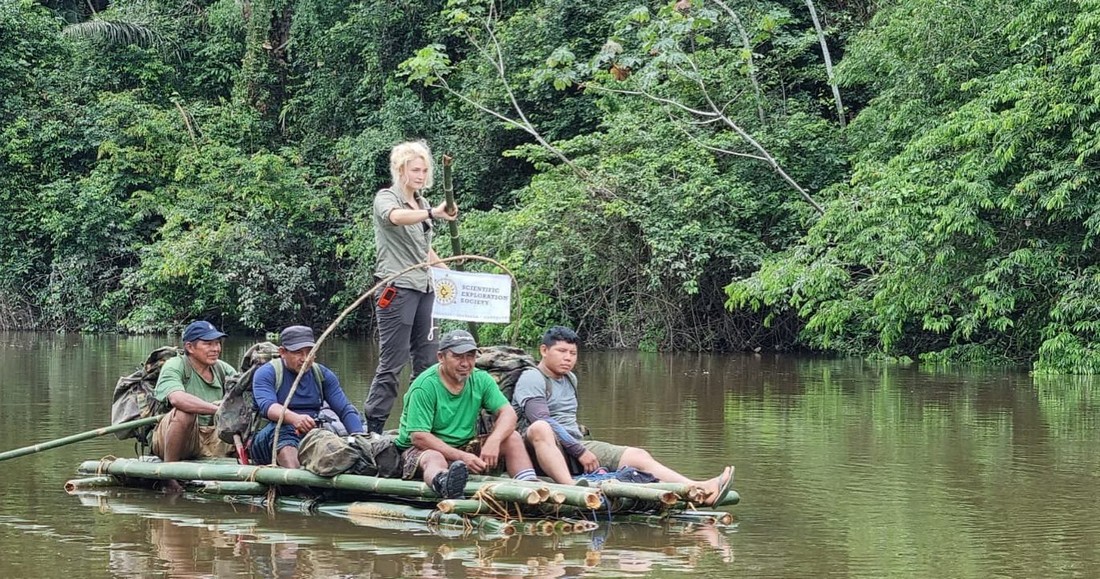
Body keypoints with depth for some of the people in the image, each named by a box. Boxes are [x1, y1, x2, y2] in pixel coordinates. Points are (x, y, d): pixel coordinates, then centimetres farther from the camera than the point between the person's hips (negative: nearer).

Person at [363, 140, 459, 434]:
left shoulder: (421, 203, 18)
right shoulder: (386, 198, -5)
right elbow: (395, 217, -31)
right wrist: (432, 214, -46)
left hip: (423, 287, 8)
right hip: (397, 287, -8)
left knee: (426, 359, 7)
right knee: (393, 361, -11)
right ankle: (373, 426, -10)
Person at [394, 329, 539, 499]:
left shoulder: (481, 380, 1)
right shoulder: (425, 386, -17)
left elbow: (507, 413, -6)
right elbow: (419, 436, -22)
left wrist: (493, 441, -28)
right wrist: (461, 457, -31)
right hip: (421, 449, -6)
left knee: (512, 438, -10)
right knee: (434, 459, -40)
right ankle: (444, 483, -76)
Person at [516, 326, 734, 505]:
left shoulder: (570, 379, 24)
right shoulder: (532, 379, -5)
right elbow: (542, 421, -19)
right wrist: (579, 451, -21)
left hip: (577, 447, 8)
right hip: (542, 450, -8)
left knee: (638, 457, -9)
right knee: (540, 429, -43)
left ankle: (699, 490, -27)